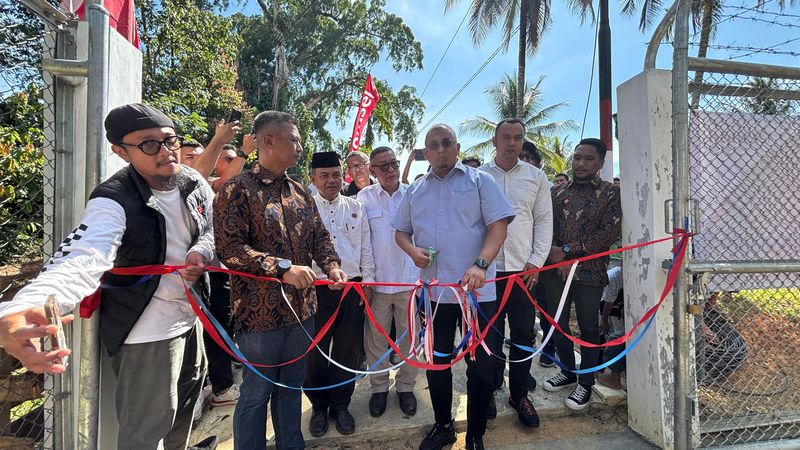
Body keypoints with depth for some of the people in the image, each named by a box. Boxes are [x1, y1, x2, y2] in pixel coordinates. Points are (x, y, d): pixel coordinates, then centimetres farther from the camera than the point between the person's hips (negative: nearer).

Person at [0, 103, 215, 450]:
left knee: (188, 393, 28)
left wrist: (201, 250, -15)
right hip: (146, 332, -7)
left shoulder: (193, 181, -5)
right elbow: (80, 259, -39)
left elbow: (214, 225, 6)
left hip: (189, 315, 7)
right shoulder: (113, 202, -25)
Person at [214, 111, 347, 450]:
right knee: (257, 392, 10)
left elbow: (319, 235, 13)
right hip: (260, 310, -6)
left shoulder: (300, 192, 10)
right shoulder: (237, 190, -10)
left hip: (301, 306, 6)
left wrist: (331, 265, -6)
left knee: (292, 386, 21)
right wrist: (282, 267, -26)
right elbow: (229, 247, -18)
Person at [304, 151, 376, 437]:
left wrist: (367, 281, 5)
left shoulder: (356, 207, 8)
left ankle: (340, 404, 33)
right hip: (317, 287, -2)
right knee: (316, 350, 10)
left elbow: (366, 247, 10)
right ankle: (319, 405, 34)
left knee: (348, 349, 12)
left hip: (353, 287, 2)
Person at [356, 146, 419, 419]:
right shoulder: (365, 197, -1)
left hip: (409, 278, 1)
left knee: (409, 335, 12)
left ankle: (405, 386, 32)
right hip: (376, 280, 0)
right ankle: (379, 387, 32)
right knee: (376, 337, 11)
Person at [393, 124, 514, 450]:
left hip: (476, 289, -3)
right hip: (433, 289, 4)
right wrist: (413, 251, -6)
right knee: (436, 362, 16)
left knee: (481, 365, 6)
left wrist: (480, 265, -22)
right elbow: (401, 231, 16)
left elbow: (498, 226, -7)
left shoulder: (479, 181, 2)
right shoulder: (415, 190, 12)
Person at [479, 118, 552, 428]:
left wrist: (536, 262, -3)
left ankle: (519, 394, 28)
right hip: (487, 269, -1)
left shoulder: (537, 177, 7)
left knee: (523, 335, 10)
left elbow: (544, 221, 6)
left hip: (524, 270, 1)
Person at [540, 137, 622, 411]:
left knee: (588, 327, 8)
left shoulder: (610, 193, -1)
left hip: (589, 271, -4)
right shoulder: (557, 192, 10)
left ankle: (586, 382, 26)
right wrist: (557, 259, -9)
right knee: (557, 323, 13)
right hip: (555, 269, 4)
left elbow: (610, 232, -11)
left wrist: (567, 250, -15)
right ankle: (568, 372, 34)